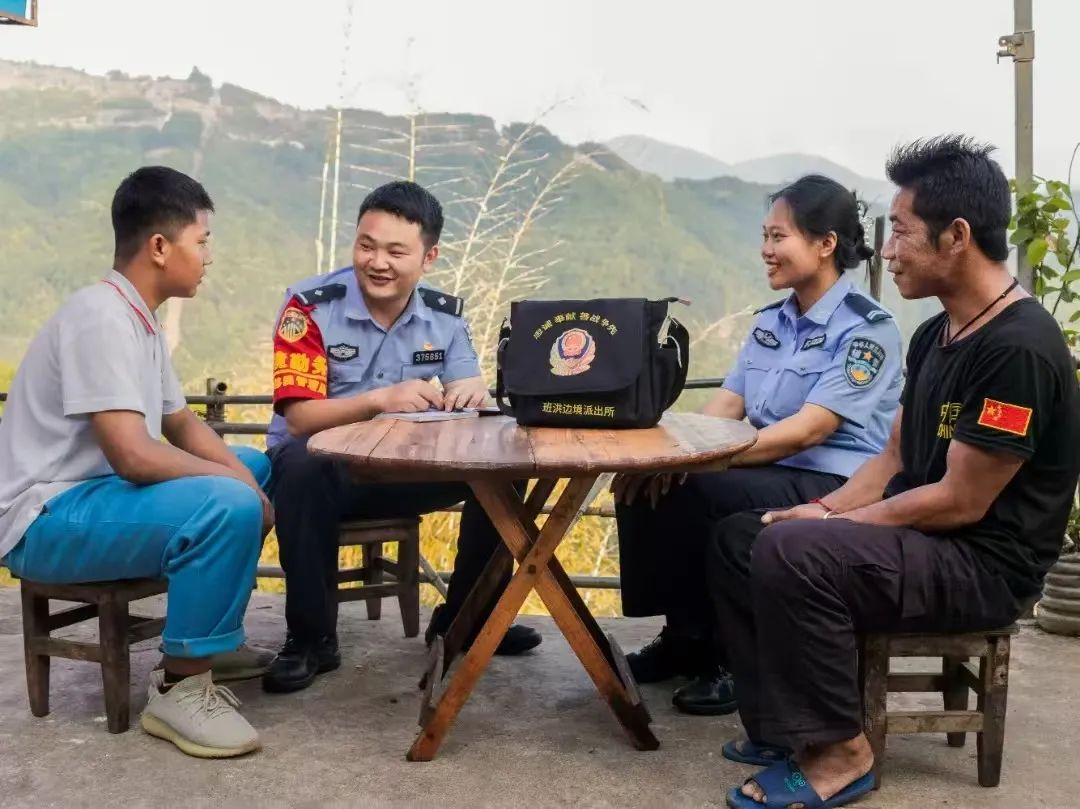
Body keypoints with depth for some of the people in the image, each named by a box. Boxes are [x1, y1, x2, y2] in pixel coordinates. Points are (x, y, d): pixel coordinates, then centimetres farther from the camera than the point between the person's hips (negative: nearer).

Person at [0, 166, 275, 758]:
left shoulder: (140, 318, 9)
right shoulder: (101, 318, -21)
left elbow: (181, 423, 17)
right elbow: (133, 456, -29)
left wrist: (245, 477, -1)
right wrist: (240, 489, -17)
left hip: (97, 488, 10)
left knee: (257, 468, 16)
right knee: (229, 505, -30)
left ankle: (212, 639, 19)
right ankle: (181, 687, -13)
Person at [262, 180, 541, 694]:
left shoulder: (445, 315, -1)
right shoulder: (310, 305, -15)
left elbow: (467, 406, -2)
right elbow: (300, 418, -22)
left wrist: (475, 395, -28)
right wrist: (379, 400, -39)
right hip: (322, 465, -4)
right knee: (302, 468, -38)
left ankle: (463, 618, 3)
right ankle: (310, 640, -20)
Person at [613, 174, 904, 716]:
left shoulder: (867, 329, -12)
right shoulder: (770, 322, 12)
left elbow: (808, 430, -23)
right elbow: (725, 406, 6)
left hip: (834, 489, -7)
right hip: (770, 477, 8)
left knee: (696, 494, -30)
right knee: (645, 482, -12)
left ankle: (716, 653, -10)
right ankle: (682, 636, 3)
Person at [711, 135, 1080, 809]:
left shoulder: (1018, 347, -21)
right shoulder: (937, 334, 9)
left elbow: (961, 502, -22)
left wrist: (832, 524, -13)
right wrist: (827, 509, -3)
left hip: (984, 565, -10)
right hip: (922, 537, 10)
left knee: (791, 552, -29)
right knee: (738, 538, 4)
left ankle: (837, 754, -11)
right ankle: (785, 727, 6)